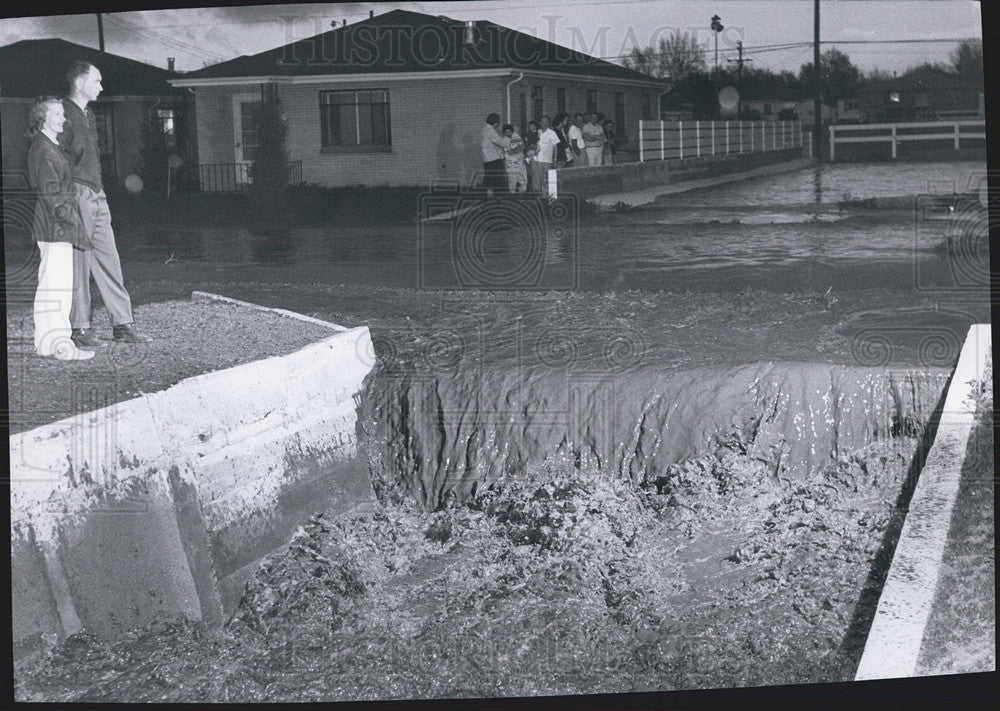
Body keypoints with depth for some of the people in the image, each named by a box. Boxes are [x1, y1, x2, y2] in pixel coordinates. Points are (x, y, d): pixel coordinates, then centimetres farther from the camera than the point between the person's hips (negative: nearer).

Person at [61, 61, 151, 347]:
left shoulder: (88, 115, 19)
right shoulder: (64, 113, -9)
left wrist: (99, 191, 19)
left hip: (97, 195, 9)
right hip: (77, 194, -9)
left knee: (109, 259, 7)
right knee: (79, 263, -3)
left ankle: (122, 324, 11)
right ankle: (79, 328, 3)